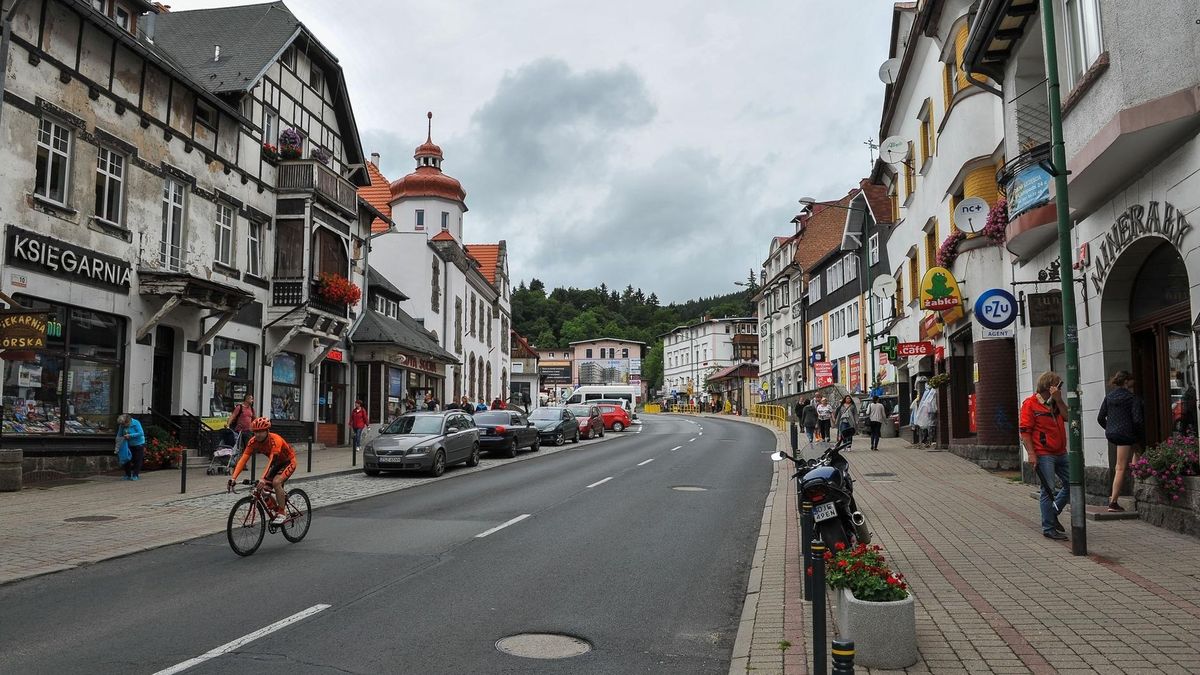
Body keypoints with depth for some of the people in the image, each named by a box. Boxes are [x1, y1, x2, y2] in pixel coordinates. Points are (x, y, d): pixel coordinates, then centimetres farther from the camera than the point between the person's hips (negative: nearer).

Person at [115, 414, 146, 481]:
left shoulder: (136, 423, -19)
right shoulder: (122, 426, -4)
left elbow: (141, 433, -24)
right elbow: (119, 435, 6)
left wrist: (130, 435, -30)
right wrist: (119, 439, -15)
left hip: (138, 444, -5)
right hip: (129, 445, 5)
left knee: (137, 460, -2)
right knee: (127, 459, 3)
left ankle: (136, 475, 6)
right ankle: (128, 475, 14)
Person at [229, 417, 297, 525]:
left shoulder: (275, 440, -33)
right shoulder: (253, 442, -16)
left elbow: (271, 460, -43)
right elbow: (243, 459, -23)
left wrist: (263, 478, -55)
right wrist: (234, 477, -35)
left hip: (288, 462, -7)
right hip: (276, 463, 7)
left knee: (276, 482, -29)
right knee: (263, 489, -7)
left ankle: (282, 513, -15)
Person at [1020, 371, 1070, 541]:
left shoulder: (1055, 403, 16)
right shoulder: (1030, 403, -8)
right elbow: (1025, 431, -12)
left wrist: (1058, 400, -5)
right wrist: (1031, 453, -18)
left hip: (1060, 453, 8)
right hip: (1043, 455, -8)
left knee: (1071, 483, 11)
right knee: (1048, 490, -4)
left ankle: (1052, 513, 28)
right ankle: (1048, 528, 4)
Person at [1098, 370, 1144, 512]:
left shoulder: (1108, 397, 8)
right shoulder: (1132, 397, -8)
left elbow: (1100, 418, 9)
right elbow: (1137, 419, -15)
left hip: (1111, 434, 6)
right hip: (1126, 434, -6)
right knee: (1121, 469, -4)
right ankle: (1113, 502, -5)